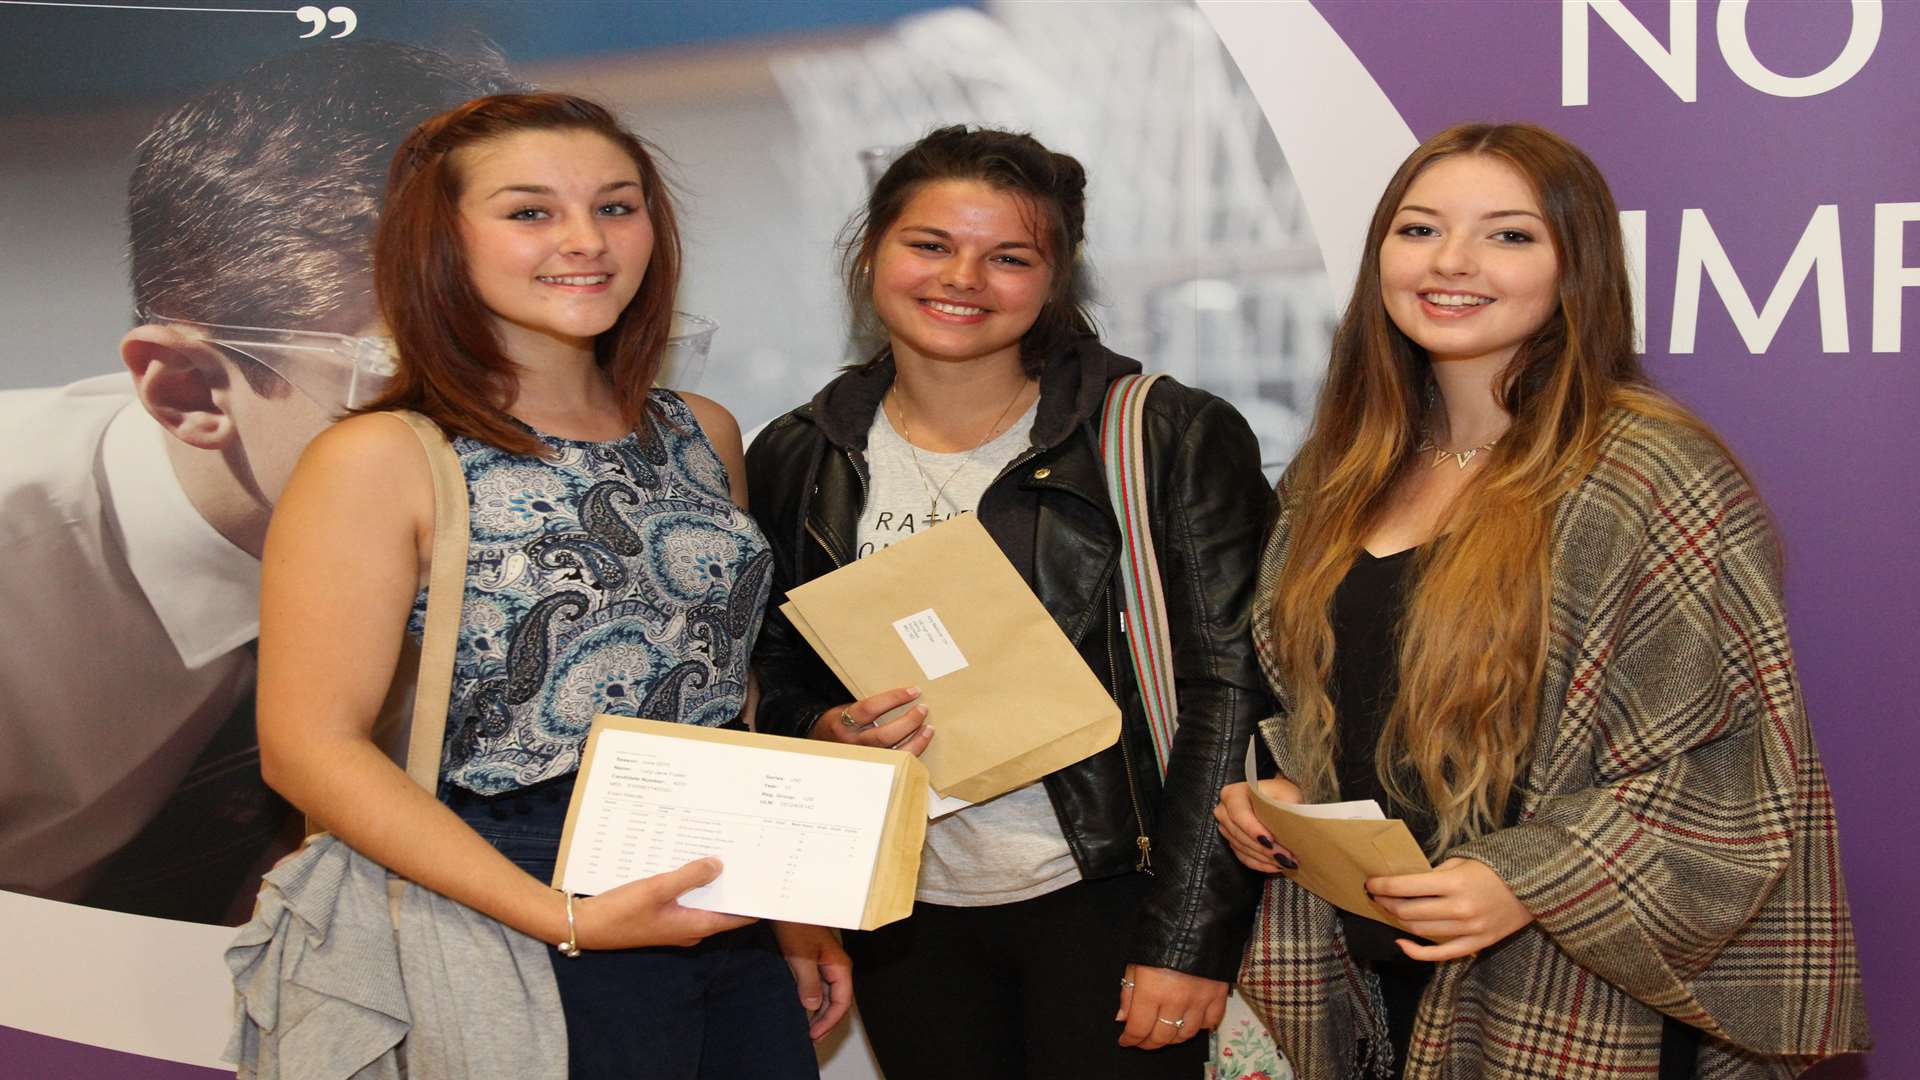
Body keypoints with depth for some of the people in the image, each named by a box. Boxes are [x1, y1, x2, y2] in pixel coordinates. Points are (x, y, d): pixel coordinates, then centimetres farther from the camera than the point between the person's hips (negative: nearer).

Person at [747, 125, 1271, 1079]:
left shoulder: (1172, 440, -8)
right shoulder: (796, 460, 4)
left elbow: (1229, 695, -9)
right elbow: (772, 686, 12)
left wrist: (1187, 939, -13)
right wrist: (827, 734, -10)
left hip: (1107, 900, -3)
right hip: (904, 919, 4)